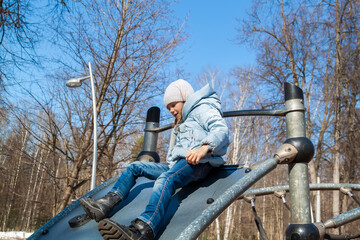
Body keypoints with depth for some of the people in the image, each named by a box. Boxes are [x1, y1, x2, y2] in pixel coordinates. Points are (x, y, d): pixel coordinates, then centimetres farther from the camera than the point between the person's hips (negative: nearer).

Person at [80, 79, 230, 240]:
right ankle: (106, 204, -7)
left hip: (197, 163, -10)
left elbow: (221, 130, -11)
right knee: (134, 168, 9)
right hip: (177, 164, 10)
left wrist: (204, 148, -28)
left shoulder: (202, 108, 7)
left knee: (165, 179, -39)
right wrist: (171, 157, 11)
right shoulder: (184, 121, 37)